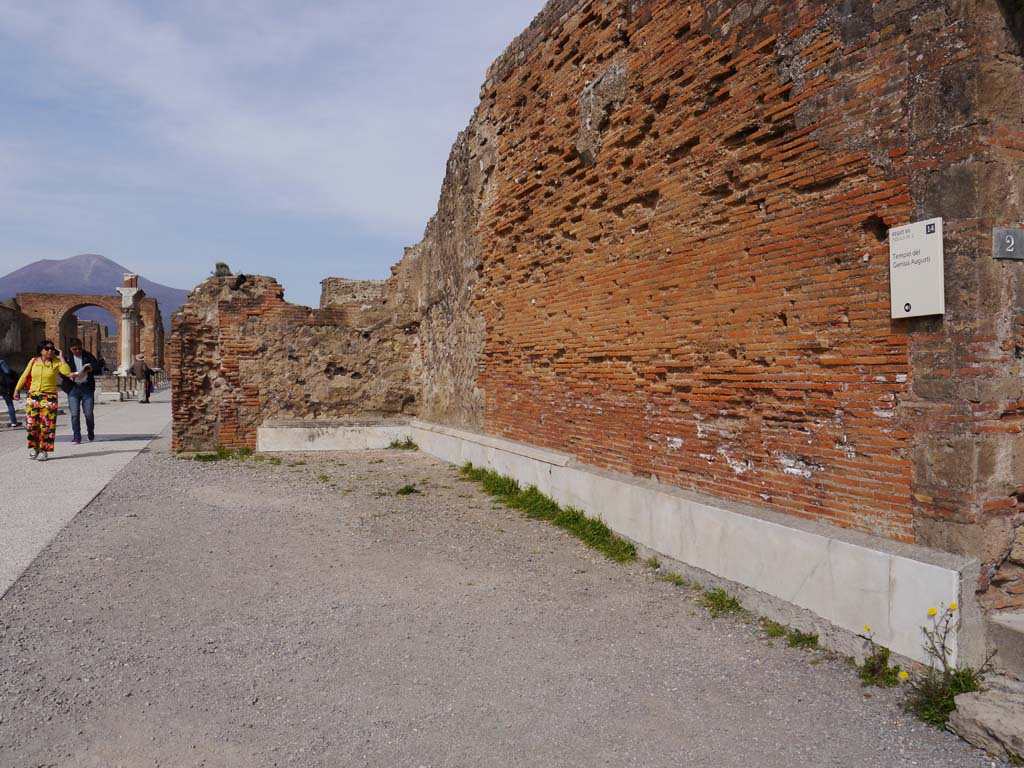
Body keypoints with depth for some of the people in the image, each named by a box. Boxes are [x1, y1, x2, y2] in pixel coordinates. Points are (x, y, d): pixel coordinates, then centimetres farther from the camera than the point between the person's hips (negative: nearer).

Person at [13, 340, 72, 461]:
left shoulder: (56, 363, -1)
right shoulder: (33, 361, 6)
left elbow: (67, 372, -19)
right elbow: (24, 376, 15)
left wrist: (61, 357, -13)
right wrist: (17, 389, 16)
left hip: (49, 397, -2)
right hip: (33, 396, 2)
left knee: (46, 425, -4)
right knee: (31, 424, 0)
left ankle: (44, 450, 5)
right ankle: (33, 447, 20)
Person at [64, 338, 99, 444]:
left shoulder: (88, 356, 9)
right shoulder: (67, 358, 10)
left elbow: (97, 365, 0)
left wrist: (91, 369, -22)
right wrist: (69, 375, -17)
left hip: (87, 387, 0)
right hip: (73, 388, 1)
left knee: (89, 413, 1)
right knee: (74, 414, -3)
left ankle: (91, 435, 22)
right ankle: (76, 437, 4)